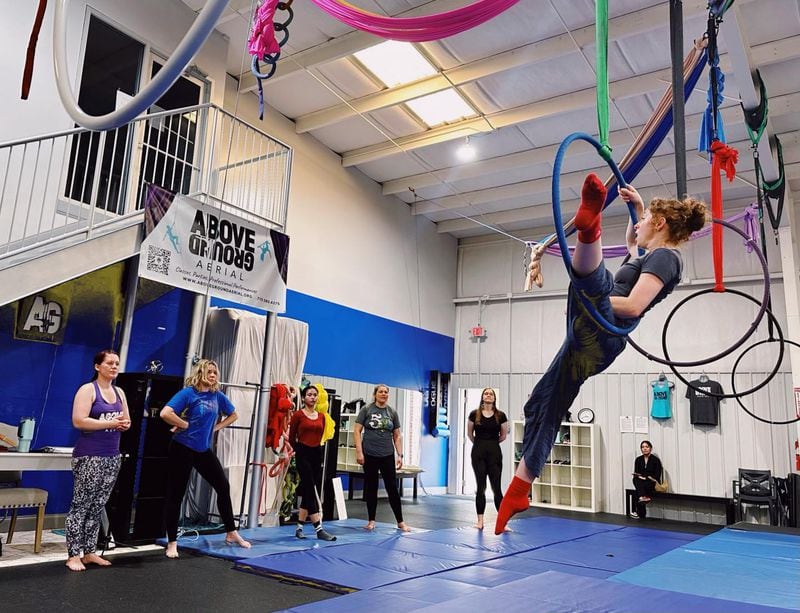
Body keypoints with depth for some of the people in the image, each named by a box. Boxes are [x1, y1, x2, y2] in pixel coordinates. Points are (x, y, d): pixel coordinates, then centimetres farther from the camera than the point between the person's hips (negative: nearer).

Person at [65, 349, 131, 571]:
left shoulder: (119, 392, 14)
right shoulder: (87, 389, -7)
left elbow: (127, 421, 18)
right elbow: (79, 421, -17)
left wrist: (124, 424, -6)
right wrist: (111, 423, -17)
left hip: (112, 457, 7)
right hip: (89, 457, -7)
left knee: (98, 507, 10)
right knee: (80, 505, -2)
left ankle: (89, 551, 16)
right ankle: (73, 555, 3)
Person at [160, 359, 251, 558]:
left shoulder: (218, 396, 4)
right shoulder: (188, 393, -12)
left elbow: (233, 415, 19)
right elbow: (165, 413, -25)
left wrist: (215, 427, 6)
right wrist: (185, 424, -14)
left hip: (204, 450, 6)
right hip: (182, 449, -6)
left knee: (223, 487, 7)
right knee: (175, 495, 2)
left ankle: (231, 534, 22)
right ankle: (172, 543, 16)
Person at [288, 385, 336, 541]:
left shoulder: (321, 416, 9)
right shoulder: (298, 415, -5)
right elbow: (292, 437, 2)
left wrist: (314, 447, 12)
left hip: (317, 454, 6)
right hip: (303, 454, -5)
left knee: (307, 492, 9)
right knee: (311, 492, -7)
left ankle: (299, 527, 19)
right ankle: (319, 529, -6)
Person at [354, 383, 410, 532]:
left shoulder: (392, 412, 7)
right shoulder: (366, 410, 0)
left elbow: (397, 436, 9)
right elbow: (357, 431, -3)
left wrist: (400, 455, 2)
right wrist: (359, 452, -10)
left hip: (387, 455, 2)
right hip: (370, 455, -2)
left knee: (392, 488, 3)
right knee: (371, 488, 8)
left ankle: (400, 522, 11)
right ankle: (371, 521, 19)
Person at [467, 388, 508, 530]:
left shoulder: (500, 415, -3)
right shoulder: (474, 414, -2)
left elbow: (504, 435, 10)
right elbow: (469, 434, 11)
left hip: (494, 452, 0)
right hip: (478, 453, 0)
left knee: (496, 487, -1)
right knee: (480, 487, 5)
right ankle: (480, 520, 13)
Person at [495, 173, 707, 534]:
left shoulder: (664, 257, -4)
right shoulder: (653, 256, 25)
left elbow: (633, 306, -19)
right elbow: (631, 243, 49)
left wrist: (588, 298, -8)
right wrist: (637, 206, 39)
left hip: (600, 337, -10)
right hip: (589, 343, 10)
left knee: (592, 279, -40)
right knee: (542, 408, 11)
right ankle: (519, 491, 17)